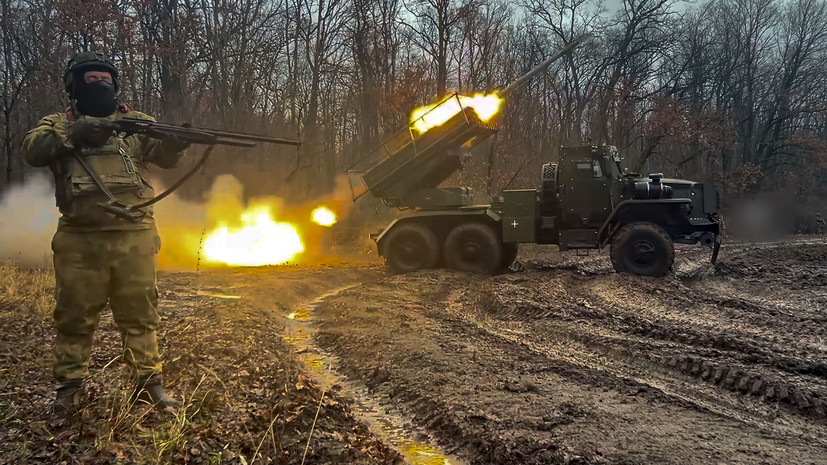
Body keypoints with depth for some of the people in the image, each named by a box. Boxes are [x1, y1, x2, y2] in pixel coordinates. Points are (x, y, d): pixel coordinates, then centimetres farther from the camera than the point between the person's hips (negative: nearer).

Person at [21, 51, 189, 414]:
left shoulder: (135, 122, 12)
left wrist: (176, 141, -25)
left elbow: (163, 155, -2)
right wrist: (74, 134, -20)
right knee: (75, 315, 9)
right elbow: (32, 149, -7)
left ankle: (148, 381, 15)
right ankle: (69, 385, 23)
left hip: (133, 237, 0)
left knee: (139, 313, 6)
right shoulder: (59, 123, 11)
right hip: (79, 240, 0)